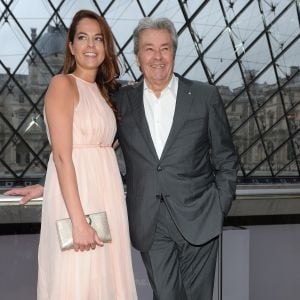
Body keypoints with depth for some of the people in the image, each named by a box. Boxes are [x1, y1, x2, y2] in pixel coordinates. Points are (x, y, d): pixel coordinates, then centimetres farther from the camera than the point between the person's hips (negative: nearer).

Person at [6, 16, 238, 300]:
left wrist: (219, 209, -2)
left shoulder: (205, 96, 0)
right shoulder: (122, 101, 4)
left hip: (197, 220, -1)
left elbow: (225, 160, 5)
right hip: (150, 224, 1)